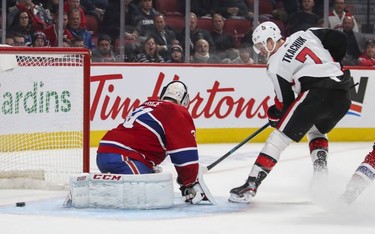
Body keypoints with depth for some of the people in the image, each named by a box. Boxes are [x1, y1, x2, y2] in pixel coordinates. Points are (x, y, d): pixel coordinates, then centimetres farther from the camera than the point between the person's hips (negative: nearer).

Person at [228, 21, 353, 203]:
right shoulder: (304, 35, 17)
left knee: (280, 136, -2)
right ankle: (321, 171, 13)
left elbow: (285, 101, 4)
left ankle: (250, 186, -8)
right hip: (343, 95, 7)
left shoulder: (275, 65, 3)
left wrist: (274, 115, 24)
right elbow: (339, 39, 13)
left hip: (317, 93, -7)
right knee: (316, 130, 34)